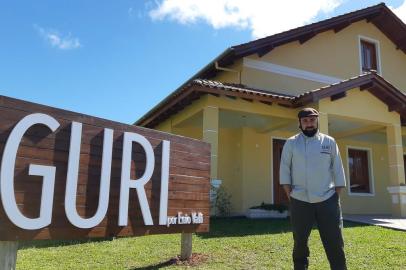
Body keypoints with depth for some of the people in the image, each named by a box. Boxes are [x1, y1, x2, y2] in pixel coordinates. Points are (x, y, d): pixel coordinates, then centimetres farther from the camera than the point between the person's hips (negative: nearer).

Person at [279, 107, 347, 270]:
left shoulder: (329, 142, 6)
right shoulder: (291, 143, 3)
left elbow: (338, 170, 6)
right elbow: (284, 169, 2)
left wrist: (337, 196, 0)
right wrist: (290, 195, -5)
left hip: (327, 200, 1)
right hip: (300, 201, 0)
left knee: (335, 242, 2)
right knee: (300, 241, 8)